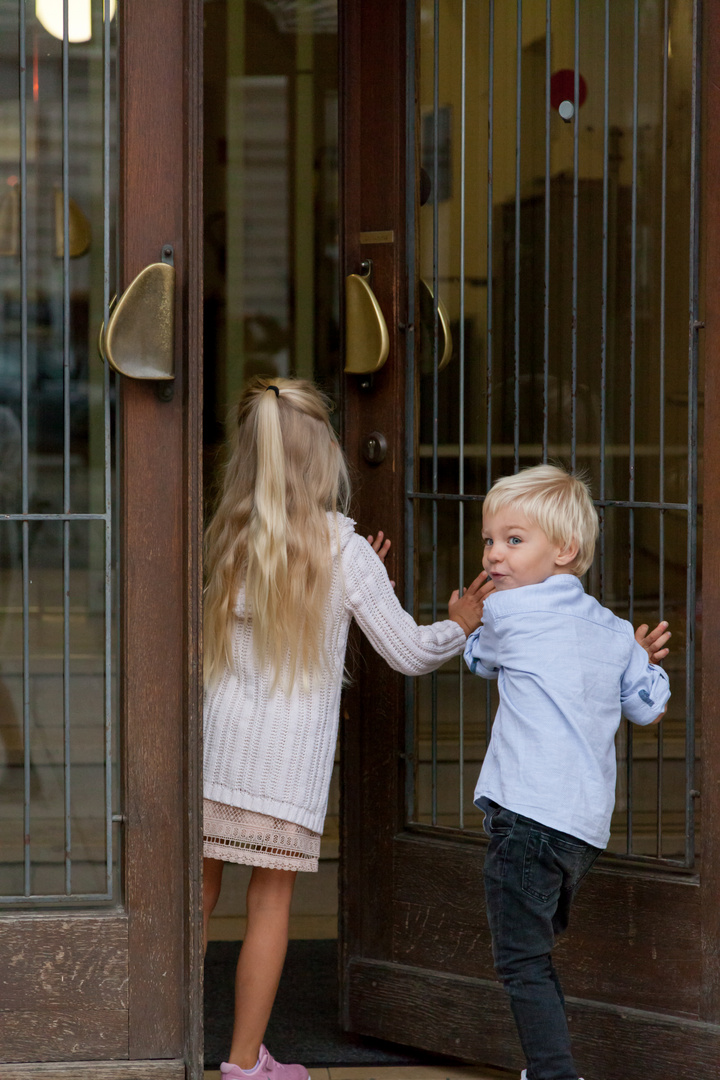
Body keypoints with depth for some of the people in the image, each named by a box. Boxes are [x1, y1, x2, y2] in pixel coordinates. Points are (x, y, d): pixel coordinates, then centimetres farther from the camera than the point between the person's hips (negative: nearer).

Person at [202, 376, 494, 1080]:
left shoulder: (224, 542, 4)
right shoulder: (343, 552, -6)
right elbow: (408, 653, 0)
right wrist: (458, 625, 18)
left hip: (214, 747, 3)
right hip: (288, 756, -3)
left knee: (197, 896, 12)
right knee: (270, 899, 5)